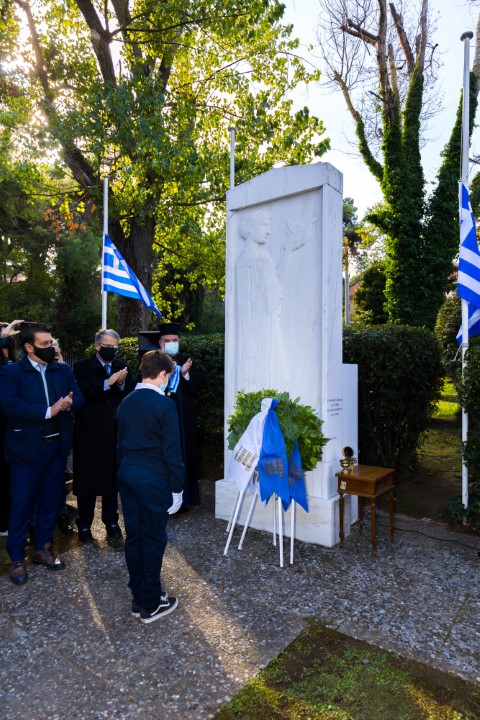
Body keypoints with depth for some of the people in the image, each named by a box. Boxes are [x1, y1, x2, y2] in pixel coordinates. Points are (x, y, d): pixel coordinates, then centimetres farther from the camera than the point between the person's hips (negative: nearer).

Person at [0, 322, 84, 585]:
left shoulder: (63, 370, 6)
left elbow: (79, 398, 3)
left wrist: (69, 403, -20)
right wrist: (48, 411, -24)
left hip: (57, 446, 4)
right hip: (26, 448, -4)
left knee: (50, 501, 16)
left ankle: (43, 548, 33)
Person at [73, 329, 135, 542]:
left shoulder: (122, 367, 7)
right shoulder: (82, 367, -2)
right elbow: (80, 394, -18)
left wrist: (122, 383, -19)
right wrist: (107, 383, -24)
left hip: (116, 432, 3)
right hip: (89, 433, -2)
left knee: (112, 478, 12)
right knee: (88, 479, 8)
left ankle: (111, 521, 27)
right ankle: (84, 525, 23)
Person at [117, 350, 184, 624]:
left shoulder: (126, 402, 6)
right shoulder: (165, 404, -16)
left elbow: (121, 442, 13)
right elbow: (172, 451, -15)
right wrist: (177, 489, -8)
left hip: (127, 475, 7)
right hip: (154, 480, -7)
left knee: (134, 537, 15)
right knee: (154, 540, 6)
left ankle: (138, 598, 29)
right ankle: (151, 605, 19)